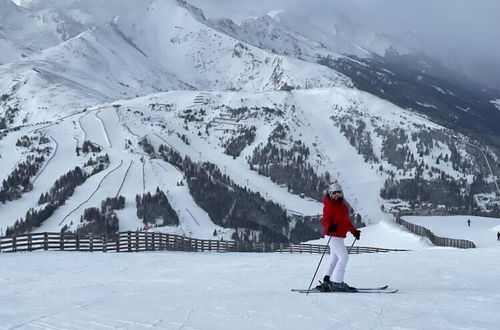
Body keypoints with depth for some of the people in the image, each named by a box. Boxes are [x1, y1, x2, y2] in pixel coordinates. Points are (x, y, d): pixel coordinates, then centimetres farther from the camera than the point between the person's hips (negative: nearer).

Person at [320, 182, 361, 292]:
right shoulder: (329, 205, -12)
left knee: (335, 259, 16)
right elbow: (325, 221, -19)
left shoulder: (343, 205, 14)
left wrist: (354, 231, 26)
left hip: (340, 236, 10)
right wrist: (329, 227, -39)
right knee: (344, 256, -15)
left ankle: (327, 282, 23)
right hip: (333, 235, -10)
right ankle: (336, 283, -15)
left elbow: (347, 221, 25)